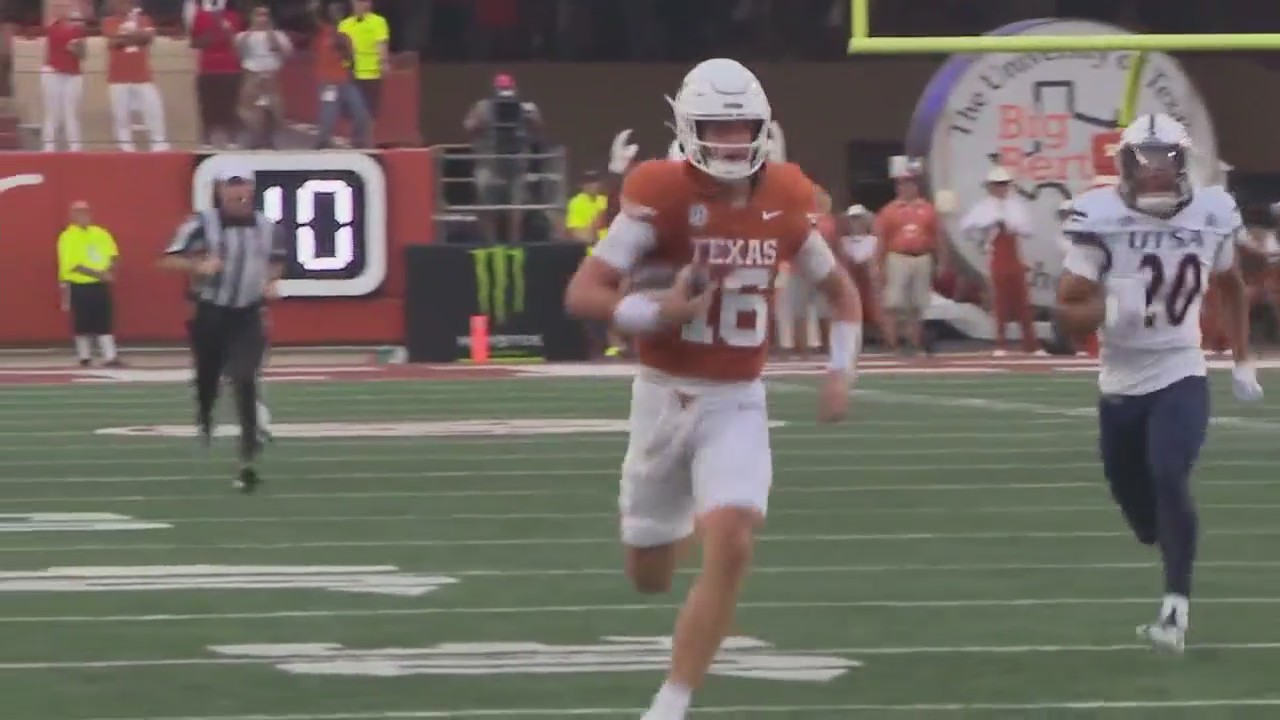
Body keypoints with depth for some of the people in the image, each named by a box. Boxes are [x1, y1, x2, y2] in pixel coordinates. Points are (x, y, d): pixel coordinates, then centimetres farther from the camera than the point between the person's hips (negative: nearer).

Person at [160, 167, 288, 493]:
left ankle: (248, 460, -13)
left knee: (245, 384, -13)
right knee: (207, 380, 12)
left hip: (248, 318, 1)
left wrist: (271, 283, 2)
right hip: (211, 315, -1)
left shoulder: (268, 228, 1)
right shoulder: (203, 224, -11)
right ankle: (204, 418, 49)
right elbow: (170, 260, -12)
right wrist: (199, 266, -29)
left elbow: (276, 261, 21)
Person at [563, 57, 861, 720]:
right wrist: (655, 313, -33)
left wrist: (841, 370, 3)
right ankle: (677, 525, 50)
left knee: (730, 549, -21)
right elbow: (582, 294, -17)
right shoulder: (661, 196, -15)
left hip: (737, 404, 1)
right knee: (648, 576, 11)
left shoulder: (784, 202, -2)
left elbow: (840, 290, 15)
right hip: (664, 396, -1)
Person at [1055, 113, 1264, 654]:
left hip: (1180, 375, -1)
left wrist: (1242, 360, 18)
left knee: (1169, 478, -21)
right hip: (1121, 382, 1)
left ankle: (1176, 610, -20)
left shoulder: (1211, 216, -4)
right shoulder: (1103, 220, -14)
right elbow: (1068, 309, -14)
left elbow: (1231, 285, 17)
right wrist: (1109, 311, -35)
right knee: (1131, 493, 10)